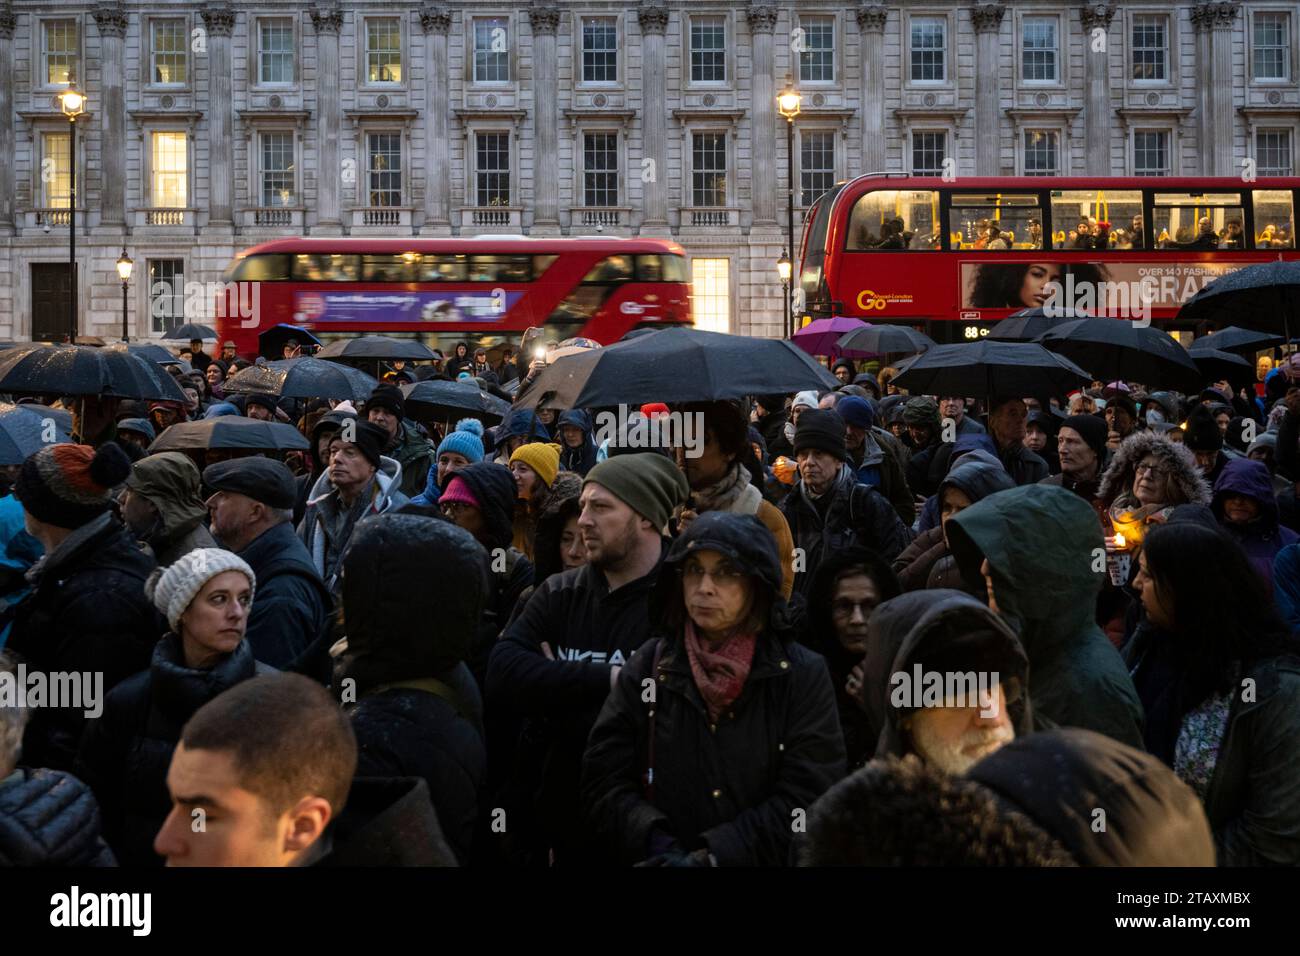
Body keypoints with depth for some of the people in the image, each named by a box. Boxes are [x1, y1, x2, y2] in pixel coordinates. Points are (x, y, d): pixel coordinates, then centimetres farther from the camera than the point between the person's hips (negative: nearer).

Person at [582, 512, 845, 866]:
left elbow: (807, 797, -6)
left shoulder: (804, 674, -1)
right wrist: (657, 844, -14)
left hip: (761, 861, -1)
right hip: (656, 859, 1)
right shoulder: (649, 665, 4)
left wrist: (713, 855, -14)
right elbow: (604, 779, 1)